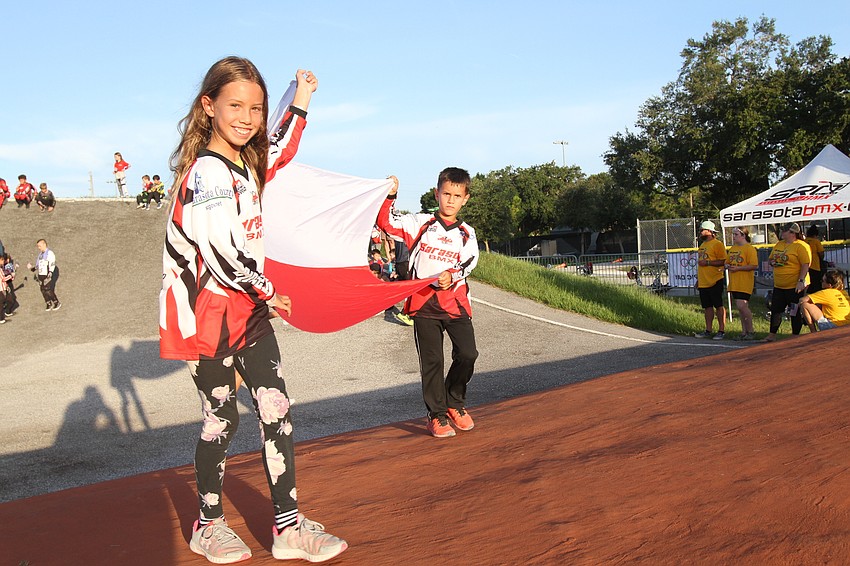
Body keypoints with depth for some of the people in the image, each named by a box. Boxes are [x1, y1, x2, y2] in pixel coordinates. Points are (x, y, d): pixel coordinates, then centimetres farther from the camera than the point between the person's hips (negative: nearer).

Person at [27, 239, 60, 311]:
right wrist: (32, 268, 8)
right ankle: (49, 304, 19)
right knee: (43, 290, 7)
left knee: (48, 290, -10)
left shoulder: (50, 253, -10)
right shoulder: (40, 254, 16)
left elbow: (52, 266, -16)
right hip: (41, 276, 8)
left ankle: (57, 303, 3)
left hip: (48, 276, -8)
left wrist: (49, 275, -22)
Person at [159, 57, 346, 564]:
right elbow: (222, 252, -24)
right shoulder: (206, 171, -18)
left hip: (249, 311, 8)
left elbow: (276, 157, 34)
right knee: (222, 420, 5)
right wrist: (269, 293, -10)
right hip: (209, 317, -8)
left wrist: (300, 104, 29)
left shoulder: (244, 163, 9)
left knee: (277, 412, 3)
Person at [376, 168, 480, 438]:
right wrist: (390, 195, -13)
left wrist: (452, 276, -26)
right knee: (431, 361, 3)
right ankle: (436, 414, 17)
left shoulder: (467, 233, 11)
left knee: (467, 354, -8)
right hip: (424, 302, -1)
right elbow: (386, 223, -1)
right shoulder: (420, 223, 6)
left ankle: (455, 403, 18)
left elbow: (468, 262, -6)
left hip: (455, 302, 2)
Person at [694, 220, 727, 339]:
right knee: (707, 307, 11)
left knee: (719, 306, -2)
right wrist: (698, 279, 23)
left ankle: (721, 331, 3)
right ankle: (708, 331, 17)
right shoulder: (702, 245, 18)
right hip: (703, 283, 8)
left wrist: (707, 262, -20)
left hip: (715, 281, -8)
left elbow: (723, 261, -16)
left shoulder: (717, 244, -8)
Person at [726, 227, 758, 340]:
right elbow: (727, 262, 24)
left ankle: (751, 331, -1)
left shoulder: (749, 248, -9)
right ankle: (744, 332, 15)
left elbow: (754, 266, -15)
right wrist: (728, 266, 0)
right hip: (734, 283, 8)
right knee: (742, 307, 11)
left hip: (745, 283, -8)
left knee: (742, 306, -14)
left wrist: (737, 268, -19)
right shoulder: (732, 248, 16)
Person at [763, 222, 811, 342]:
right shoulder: (778, 245, 12)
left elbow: (805, 265, -16)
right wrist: (772, 262, 1)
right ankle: (772, 335, 20)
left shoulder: (801, 246, -12)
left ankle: (795, 337, 13)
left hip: (794, 286, -7)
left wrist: (801, 281, -22)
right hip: (778, 286, 7)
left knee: (795, 312, 2)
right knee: (775, 310, 10)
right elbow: (770, 259, 24)